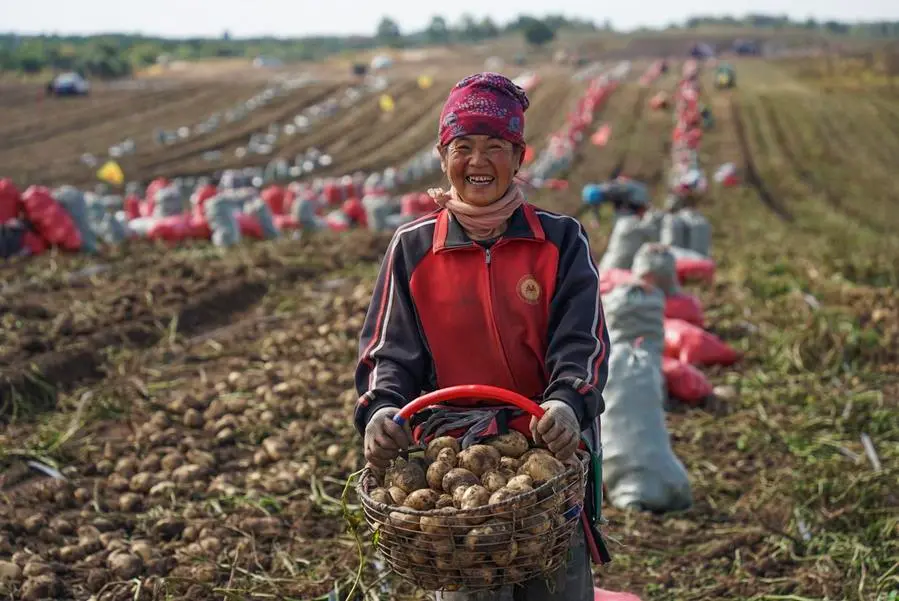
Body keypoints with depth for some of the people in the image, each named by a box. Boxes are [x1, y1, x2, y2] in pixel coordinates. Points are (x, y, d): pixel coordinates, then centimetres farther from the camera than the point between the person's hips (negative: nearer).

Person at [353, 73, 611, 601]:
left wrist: (568, 403, -26)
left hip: (548, 450, 0)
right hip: (449, 457, 0)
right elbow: (390, 350, 2)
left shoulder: (561, 240, 2)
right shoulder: (413, 248, 5)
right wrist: (381, 409, -19)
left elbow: (582, 340, -6)